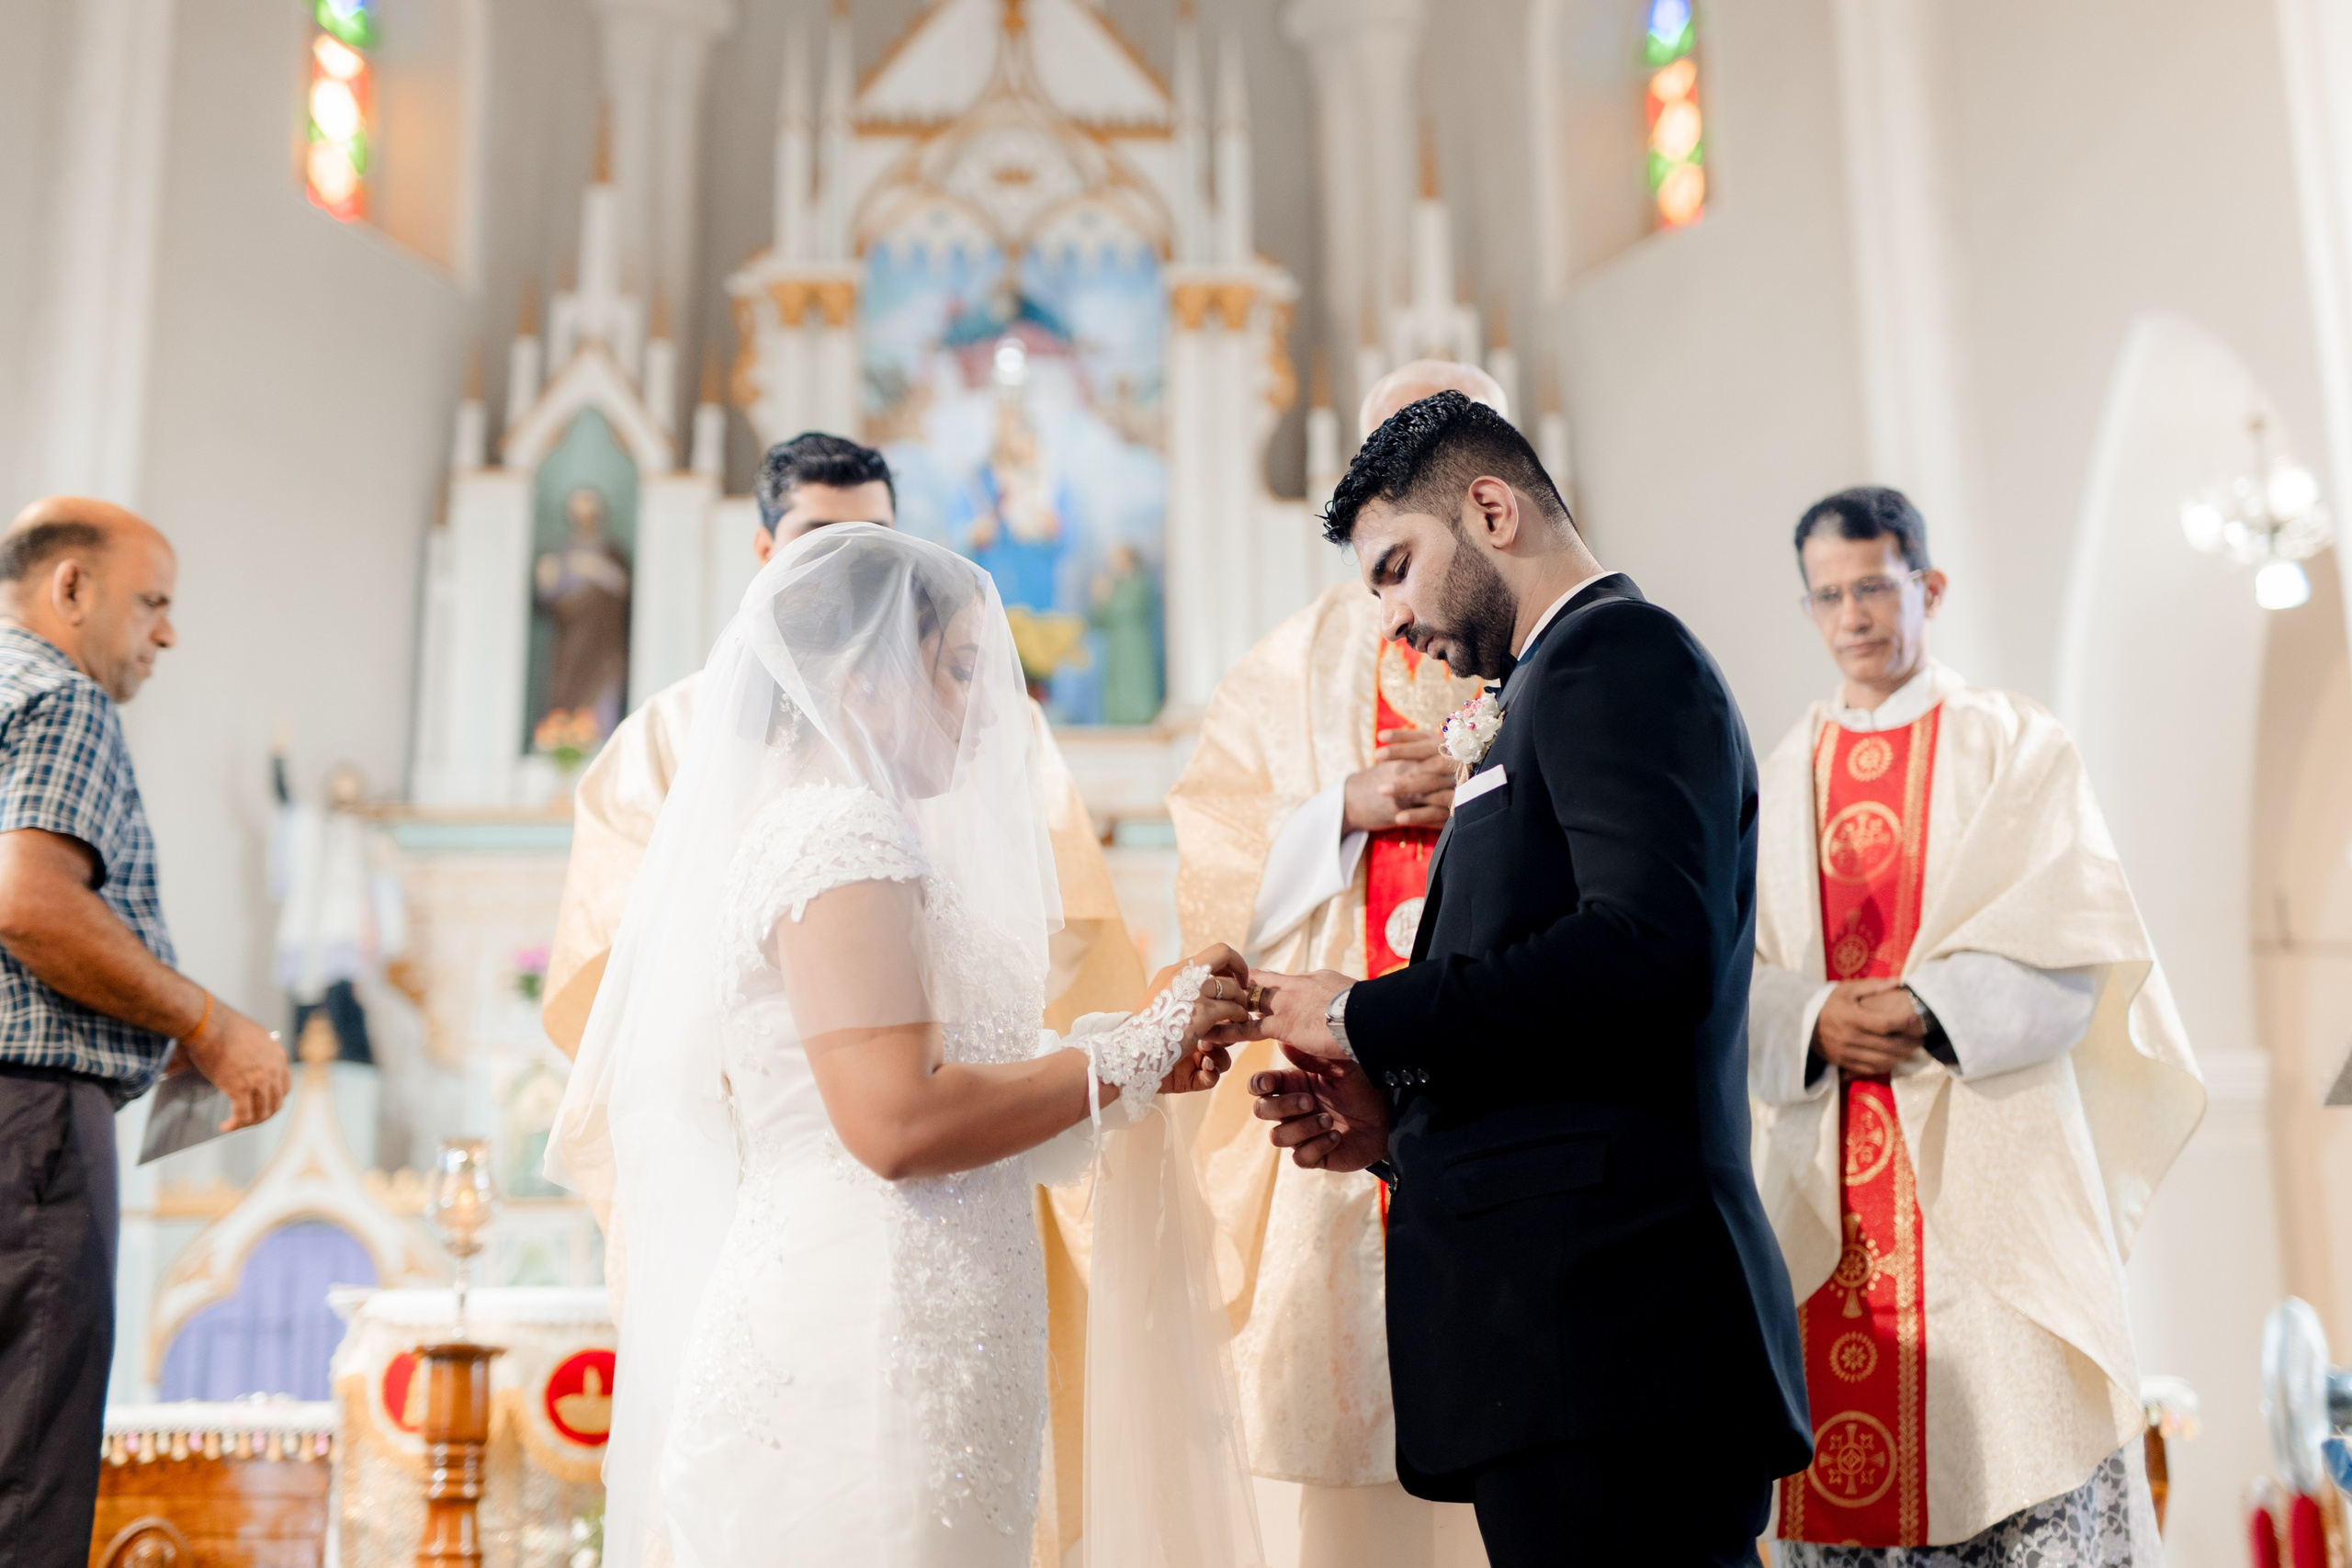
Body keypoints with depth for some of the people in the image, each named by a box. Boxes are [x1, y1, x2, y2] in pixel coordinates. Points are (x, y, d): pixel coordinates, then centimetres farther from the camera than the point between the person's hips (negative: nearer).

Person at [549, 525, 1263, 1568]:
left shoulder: (806, 826, 18)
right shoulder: (842, 834, -12)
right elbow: (895, 1122, -21)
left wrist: (1134, 1066, 11)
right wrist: (1134, 1050, -12)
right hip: (872, 1348, -10)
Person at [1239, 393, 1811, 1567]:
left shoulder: (1620, 651, -5)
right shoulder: (1553, 692, 23)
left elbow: (1652, 944, -22)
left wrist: (1365, 1018, -13)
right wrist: (1395, 1116, 10)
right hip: (1566, 1335, 9)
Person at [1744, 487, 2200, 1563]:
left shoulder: (2015, 746, 7)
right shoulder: (1782, 777, 14)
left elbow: (2076, 948, -2)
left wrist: (1929, 1010, -15)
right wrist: (1814, 1021, -11)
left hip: (1988, 1156, -2)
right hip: (1827, 1172, 2)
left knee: (2017, 1436, -7)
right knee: (1844, 1462, -1)